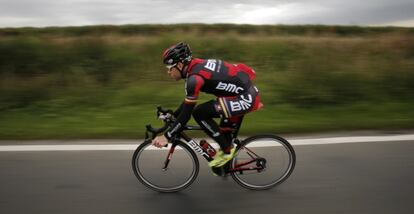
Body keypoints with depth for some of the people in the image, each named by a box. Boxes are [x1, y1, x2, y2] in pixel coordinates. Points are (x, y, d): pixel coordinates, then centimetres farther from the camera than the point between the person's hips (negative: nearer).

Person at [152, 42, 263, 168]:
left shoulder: (195, 77, -20)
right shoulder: (197, 66, 9)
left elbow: (186, 113, -19)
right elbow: (188, 101, 20)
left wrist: (166, 136, -13)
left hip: (245, 99, -10)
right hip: (247, 93, 10)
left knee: (199, 113, -11)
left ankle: (227, 150, 1)